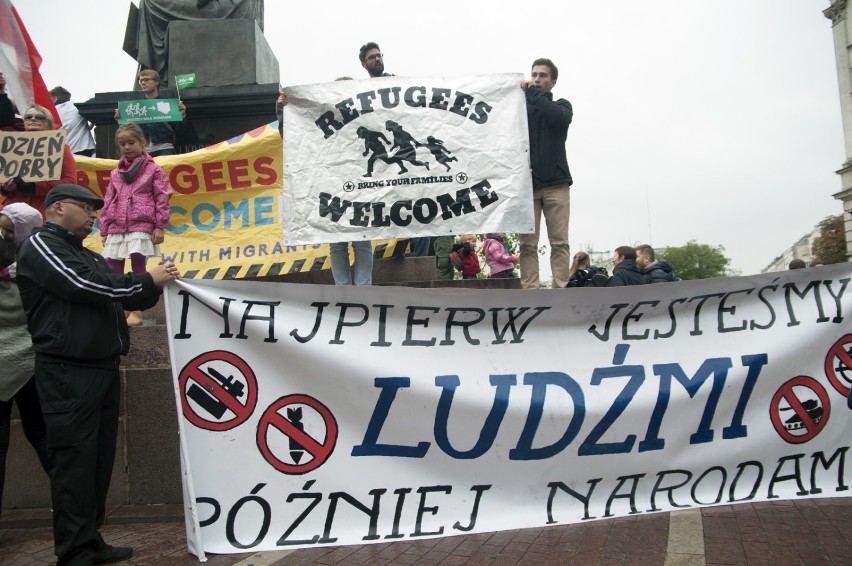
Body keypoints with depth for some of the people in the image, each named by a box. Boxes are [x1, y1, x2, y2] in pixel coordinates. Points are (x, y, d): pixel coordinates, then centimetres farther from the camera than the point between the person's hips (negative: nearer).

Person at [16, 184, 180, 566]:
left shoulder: (89, 256, 22)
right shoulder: (39, 246, -4)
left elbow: (128, 300, 24)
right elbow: (83, 286, -17)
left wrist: (156, 284, 6)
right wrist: (147, 279, -9)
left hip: (104, 369, 8)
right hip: (68, 374, -8)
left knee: (100, 459, 11)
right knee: (74, 463, -6)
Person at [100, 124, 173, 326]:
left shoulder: (153, 170, 3)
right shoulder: (116, 174, 17)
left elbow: (162, 199, -2)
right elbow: (108, 202, 17)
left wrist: (160, 226, -8)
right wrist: (104, 230, 12)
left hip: (141, 227, -5)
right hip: (116, 229, 5)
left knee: (138, 269, -5)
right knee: (112, 270, 3)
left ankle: (136, 311, 1)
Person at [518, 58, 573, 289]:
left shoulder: (562, 106, 14)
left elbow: (556, 117, -11)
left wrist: (532, 93, -4)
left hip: (556, 183, 0)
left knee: (559, 242, -5)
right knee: (528, 243, -5)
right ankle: (529, 291, -6)